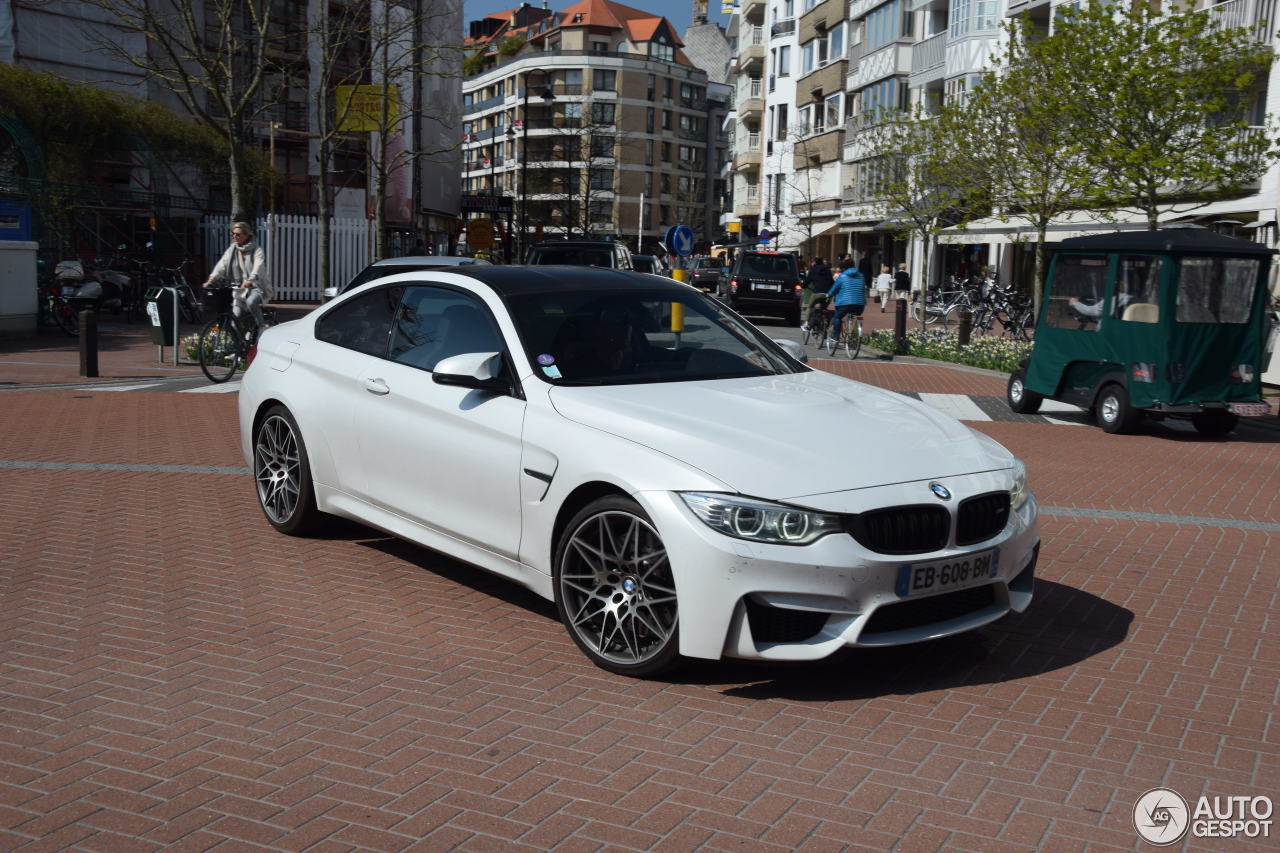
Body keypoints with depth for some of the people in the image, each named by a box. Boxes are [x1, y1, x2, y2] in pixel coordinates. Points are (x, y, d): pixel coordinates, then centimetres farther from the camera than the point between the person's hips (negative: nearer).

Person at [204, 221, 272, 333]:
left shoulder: (257, 250, -6)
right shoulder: (232, 250, 8)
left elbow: (258, 267, -24)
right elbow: (221, 265, -3)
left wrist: (249, 280, -44)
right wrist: (211, 280, -20)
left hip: (257, 287, -5)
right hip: (239, 288, 5)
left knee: (251, 302, -35)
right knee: (235, 316, -7)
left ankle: (260, 328, -17)